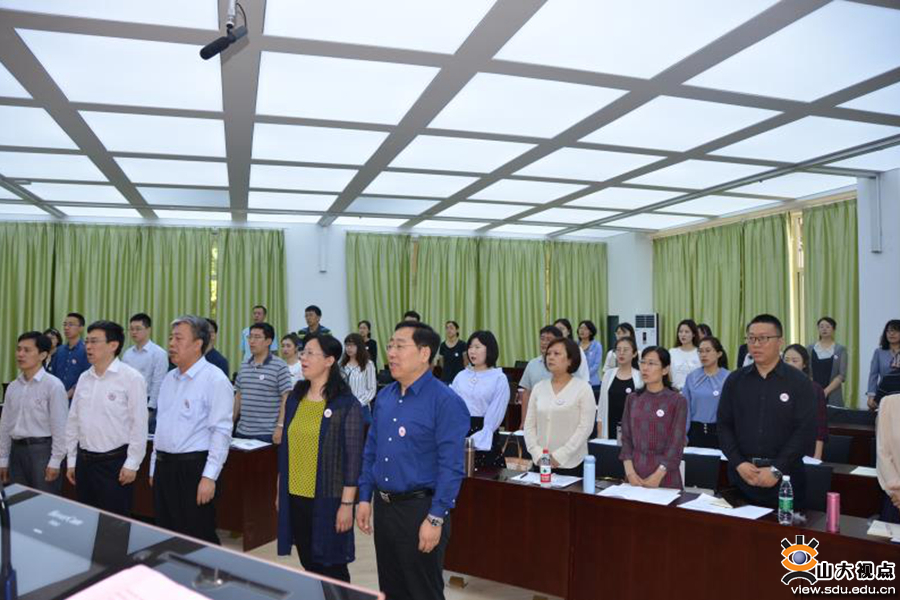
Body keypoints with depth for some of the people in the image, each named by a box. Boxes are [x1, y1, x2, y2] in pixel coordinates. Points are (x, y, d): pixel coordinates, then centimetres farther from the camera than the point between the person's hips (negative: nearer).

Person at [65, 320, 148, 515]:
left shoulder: (131, 378, -12)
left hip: (114, 462, -6)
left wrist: (132, 464, -13)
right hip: (84, 461, 6)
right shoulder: (84, 378, 8)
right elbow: (73, 421, 13)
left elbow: (139, 424, -12)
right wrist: (71, 460, 13)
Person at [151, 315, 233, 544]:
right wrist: (154, 467, 17)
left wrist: (209, 477, -20)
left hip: (193, 468, -8)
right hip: (164, 466, 8)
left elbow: (221, 431, -17)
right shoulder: (169, 378, 12)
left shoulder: (214, 379, -13)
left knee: (198, 540, 0)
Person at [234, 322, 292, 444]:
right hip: (242, 431, 6)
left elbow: (286, 399, -10)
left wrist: (280, 427, -16)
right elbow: (238, 396, 17)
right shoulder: (244, 366, 10)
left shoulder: (279, 366, -8)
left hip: (267, 433, -5)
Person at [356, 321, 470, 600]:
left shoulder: (446, 402, -16)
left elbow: (450, 467, -18)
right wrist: (365, 498, 9)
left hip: (420, 508, -6)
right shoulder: (384, 396, 6)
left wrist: (435, 518, -20)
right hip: (383, 506, 7)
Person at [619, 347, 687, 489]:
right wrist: (630, 471, -8)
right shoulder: (632, 398, 6)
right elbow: (626, 438, 5)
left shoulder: (678, 400, -6)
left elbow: (676, 444, -9)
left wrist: (657, 476, -16)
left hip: (665, 477, -3)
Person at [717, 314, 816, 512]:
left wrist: (776, 470, -14)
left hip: (785, 478, -2)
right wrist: (739, 463, -9)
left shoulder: (799, 382, -2)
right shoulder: (734, 380, 6)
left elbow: (806, 430, -8)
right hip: (741, 476, 2)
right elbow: (723, 425, 4)